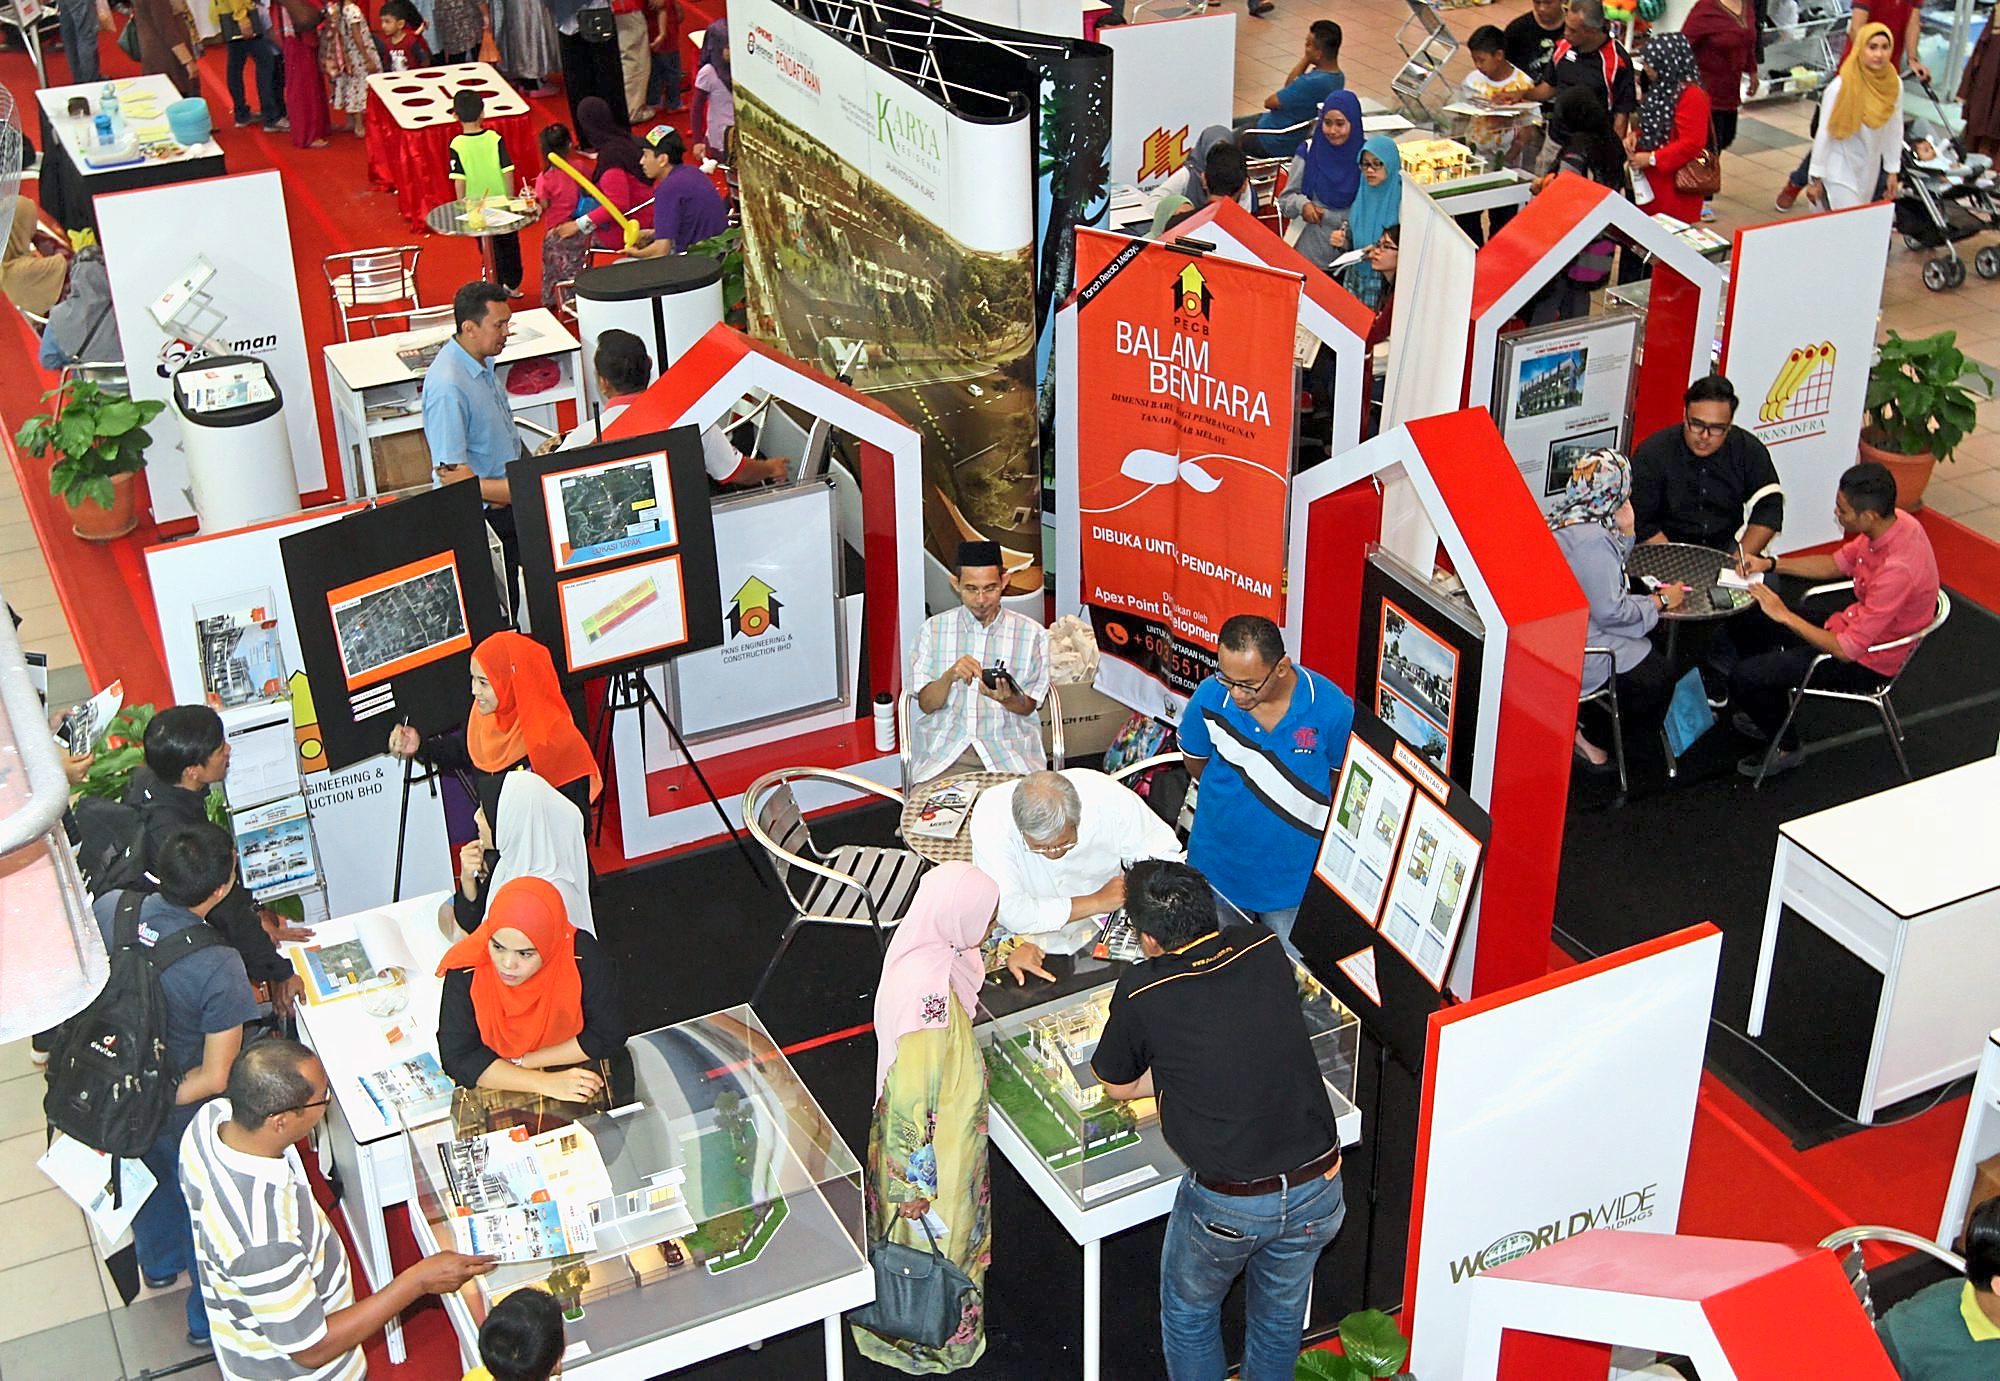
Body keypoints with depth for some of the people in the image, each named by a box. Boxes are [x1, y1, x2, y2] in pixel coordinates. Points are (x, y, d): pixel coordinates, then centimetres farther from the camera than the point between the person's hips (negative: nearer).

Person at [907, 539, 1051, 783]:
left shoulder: (1032, 634, 4)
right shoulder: (933, 629, 7)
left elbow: (1028, 707, 6)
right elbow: (926, 704, 2)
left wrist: (1006, 699, -18)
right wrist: (949, 676, -20)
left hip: (1009, 749, 0)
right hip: (943, 750, 0)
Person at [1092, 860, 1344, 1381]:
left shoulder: (1142, 991, -13)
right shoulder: (1265, 949, -3)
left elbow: (1116, 1085, 3)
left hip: (1227, 1204, -4)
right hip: (1318, 1191, 4)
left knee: (1189, 1313, 25)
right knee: (1280, 1312, 28)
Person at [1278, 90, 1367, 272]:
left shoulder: (1363, 157, -3)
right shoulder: (1308, 151, 3)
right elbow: (1286, 198, 7)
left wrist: (1325, 215, -13)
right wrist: (1303, 205, -15)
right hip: (1310, 241, 1)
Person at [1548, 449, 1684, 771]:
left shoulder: (1566, 521, 6)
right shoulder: (1591, 538, -25)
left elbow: (1608, 580, 17)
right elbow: (1611, 610, -23)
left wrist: (1624, 532, 2)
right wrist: (1660, 601, -7)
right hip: (1577, 652, -10)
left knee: (1652, 649, 16)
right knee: (1659, 674, -4)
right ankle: (1584, 733, 5)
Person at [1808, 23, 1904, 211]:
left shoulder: (1895, 85, -7)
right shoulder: (1840, 87, -20)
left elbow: (1894, 130, 4)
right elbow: (1823, 134, -13)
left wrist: (1893, 172, 9)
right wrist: (1817, 179, -9)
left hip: (1869, 170, 5)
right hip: (1840, 167, -5)